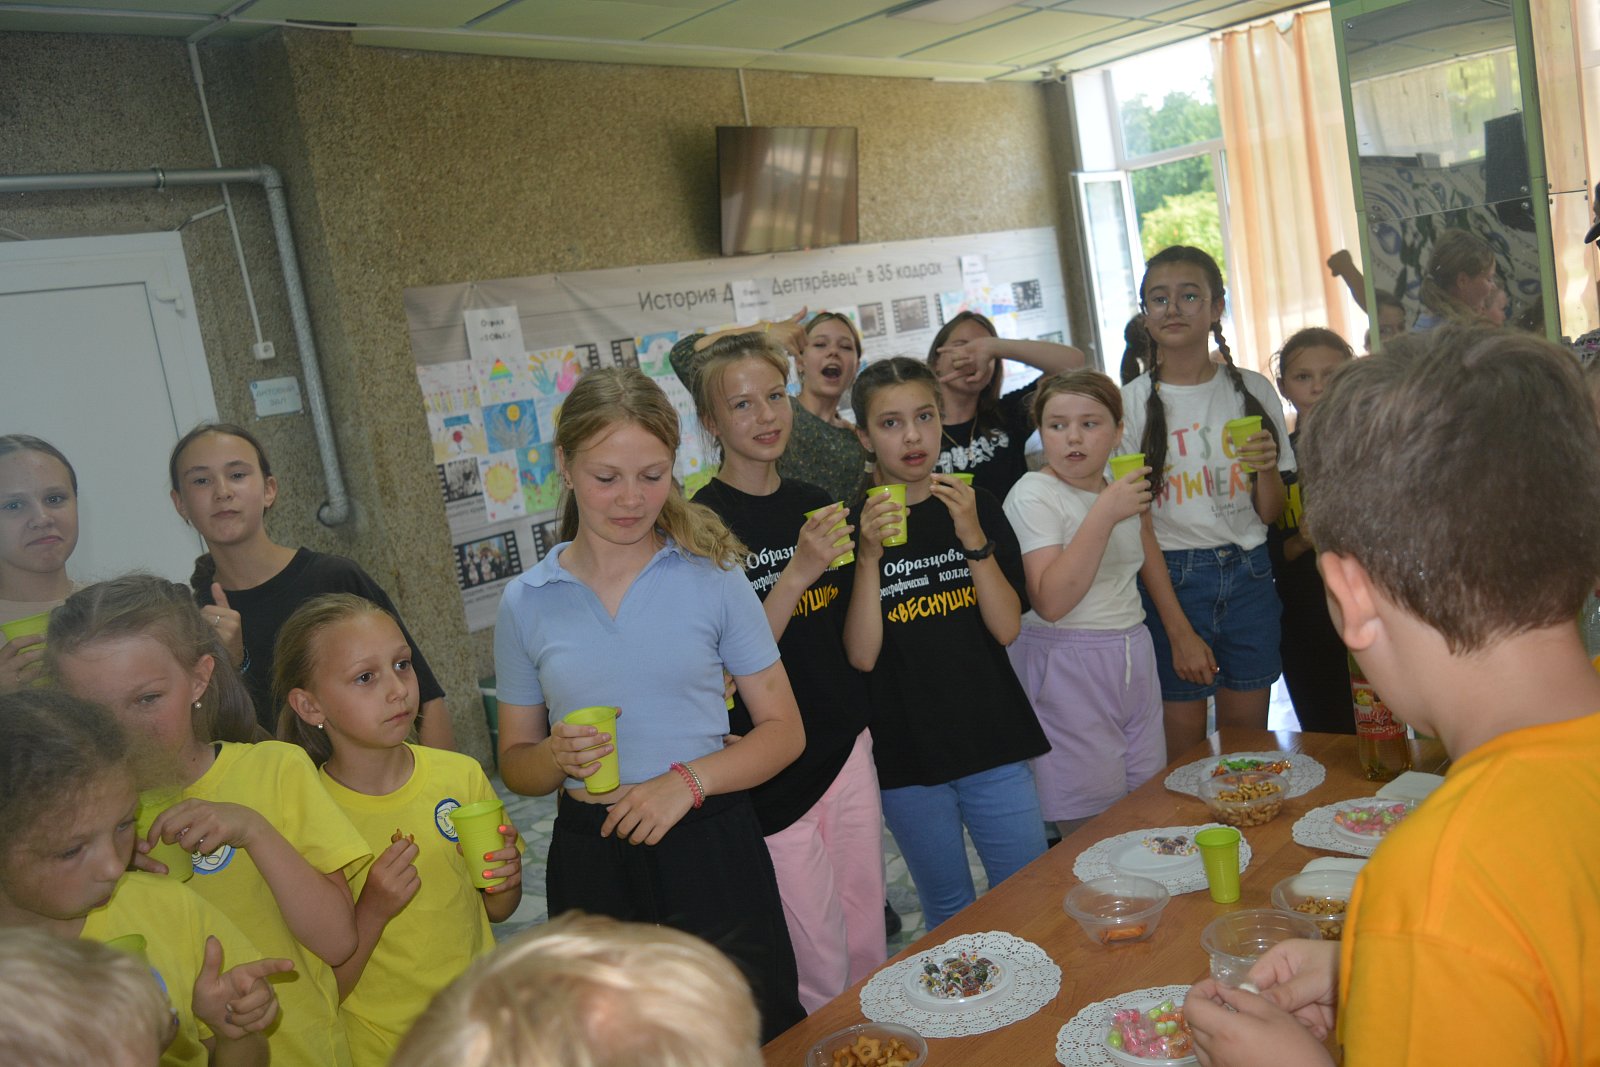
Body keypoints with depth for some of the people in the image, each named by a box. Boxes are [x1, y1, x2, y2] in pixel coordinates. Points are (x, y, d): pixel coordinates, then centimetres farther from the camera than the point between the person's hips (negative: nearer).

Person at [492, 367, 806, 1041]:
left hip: (712, 850, -1)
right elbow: (515, 763, 10)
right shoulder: (525, 602, 0)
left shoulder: (713, 576, -4)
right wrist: (558, 759, -12)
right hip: (592, 860, 2)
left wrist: (688, 780, -16)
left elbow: (784, 731, -1)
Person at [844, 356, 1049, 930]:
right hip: (907, 755, -2)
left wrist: (974, 537, -18)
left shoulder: (977, 505, 2)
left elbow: (1007, 628, -6)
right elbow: (861, 656, -12)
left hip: (993, 741, 2)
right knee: (949, 913, 15)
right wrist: (869, 556, -24)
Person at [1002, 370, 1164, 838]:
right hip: (1067, 671, -7)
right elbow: (1050, 602, -25)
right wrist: (1105, 515, -26)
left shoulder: (1118, 490, 9)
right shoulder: (1033, 494, -12)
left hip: (1134, 660, 7)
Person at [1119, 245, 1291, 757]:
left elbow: (1270, 514, 8)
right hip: (1170, 578, -3)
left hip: (1249, 575, 3)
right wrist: (1179, 630, -12)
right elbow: (1137, 526, -7)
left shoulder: (1253, 390, 4)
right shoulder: (1132, 403, -6)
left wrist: (1267, 468, -14)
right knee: (1185, 748, 3)